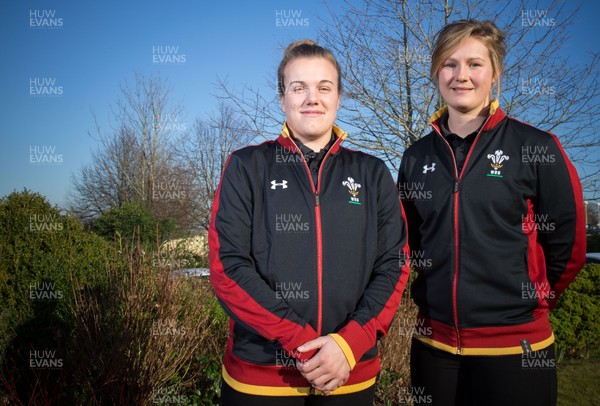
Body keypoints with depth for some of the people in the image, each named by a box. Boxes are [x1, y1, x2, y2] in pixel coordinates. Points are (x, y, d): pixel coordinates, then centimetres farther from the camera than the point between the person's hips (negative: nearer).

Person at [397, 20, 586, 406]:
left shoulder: (536, 148, -7)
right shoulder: (417, 157, 3)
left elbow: (567, 243, 0)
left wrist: (528, 302, 7)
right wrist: (435, 297, 11)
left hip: (515, 349, -3)